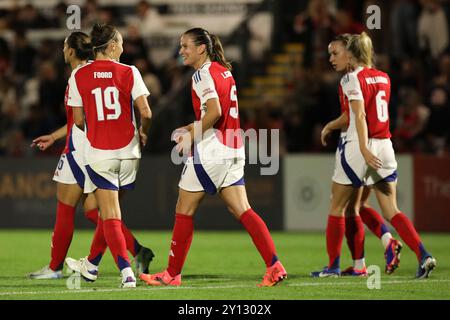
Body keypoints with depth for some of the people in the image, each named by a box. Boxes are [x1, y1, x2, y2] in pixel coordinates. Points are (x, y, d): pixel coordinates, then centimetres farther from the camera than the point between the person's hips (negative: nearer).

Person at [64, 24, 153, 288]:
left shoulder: (79, 76, -3)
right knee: (108, 213, 19)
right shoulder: (129, 73, -5)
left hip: (99, 154, -1)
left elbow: (78, 120, 1)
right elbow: (145, 112, -8)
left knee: (110, 216, 1)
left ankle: (126, 271, -12)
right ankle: (92, 264, 32)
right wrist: (143, 134, 12)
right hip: (127, 152, 1)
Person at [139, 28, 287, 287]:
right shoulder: (224, 71, 15)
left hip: (210, 149, -8)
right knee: (242, 210, 3)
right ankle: (274, 266, -10)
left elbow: (214, 112, -23)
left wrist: (192, 136, -12)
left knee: (184, 211, 3)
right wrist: (192, 128, 19)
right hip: (233, 149, 8)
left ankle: (173, 273, 10)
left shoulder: (203, 74, -12)